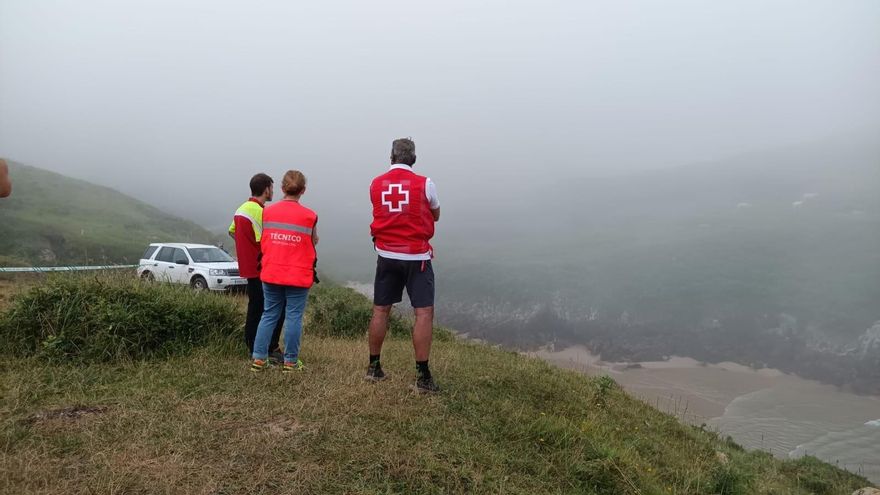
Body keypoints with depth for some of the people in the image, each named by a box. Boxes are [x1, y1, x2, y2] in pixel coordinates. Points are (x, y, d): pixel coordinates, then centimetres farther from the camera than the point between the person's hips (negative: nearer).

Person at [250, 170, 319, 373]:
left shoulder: (268, 212, 2)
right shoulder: (309, 216, -7)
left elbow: (262, 242, 11)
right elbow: (314, 242, 4)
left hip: (271, 274, 3)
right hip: (298, 276, -3)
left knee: (269, 315, 13)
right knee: (294, 317, 4)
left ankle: (259, 359, 13)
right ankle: (290, 362, 9)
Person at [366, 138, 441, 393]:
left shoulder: (376, 184, 2)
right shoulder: (425, 184, -6)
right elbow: (435, 216, 10)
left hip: (386, 255, 4)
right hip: (416, 257, -4)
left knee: (380, 310, 13)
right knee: (424, 313, -1)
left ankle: (374, 367, 23)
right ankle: (422, 376, -3)